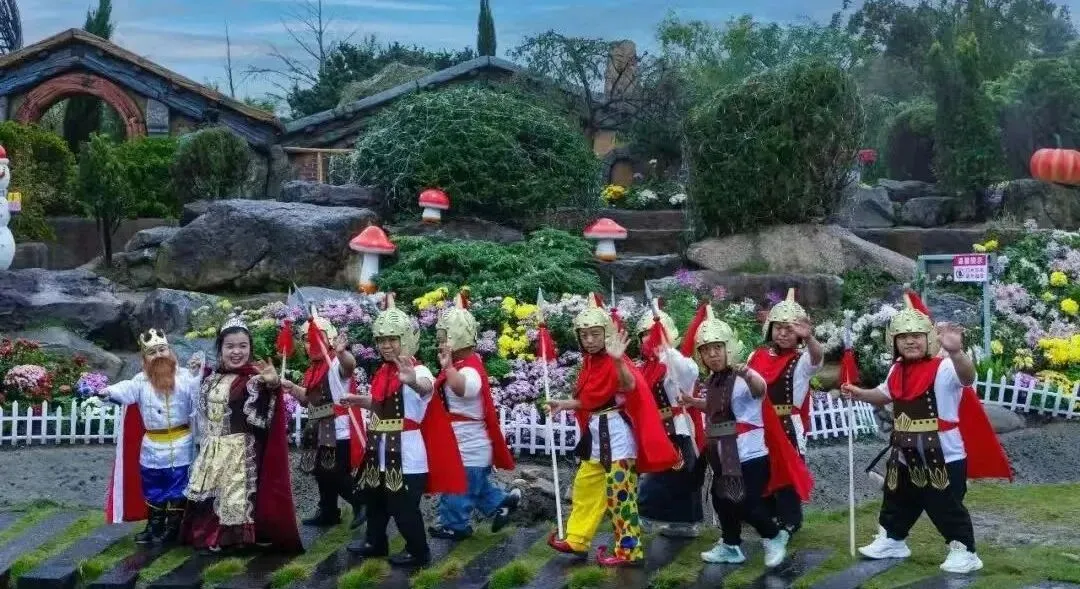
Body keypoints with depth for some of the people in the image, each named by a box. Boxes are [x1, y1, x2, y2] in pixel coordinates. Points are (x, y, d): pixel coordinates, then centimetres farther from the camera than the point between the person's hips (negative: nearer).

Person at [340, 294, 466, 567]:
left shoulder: (417, 370, -18)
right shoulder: (383, 372, 9)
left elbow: (427, 387, -44)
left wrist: (413, 382, -66)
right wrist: (358, 401, 17)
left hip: (406, 452, -9)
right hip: (381, 449, 9)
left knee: (404, 506, -2)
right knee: (374, 498, 23)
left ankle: (417, 552, 15)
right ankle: (375, 542, 41)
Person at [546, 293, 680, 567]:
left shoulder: (614, 362, -16)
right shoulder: (589, 363, 11)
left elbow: (631, 386, -38)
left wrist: (618, 360, -55)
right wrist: (563, 404, 15)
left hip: (616, 433, -10)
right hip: (596, 434, 10)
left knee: (619, 495, -6)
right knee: (584, 487, 18)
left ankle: (630, 551, 2)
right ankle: (576, 539, 31)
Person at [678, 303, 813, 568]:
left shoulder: (744, 378, -18)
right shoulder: (711, 382, 7)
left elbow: (760, 389, -42)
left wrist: (748, 375, -63)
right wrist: (693, 402, 15)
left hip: (750, 455, -8)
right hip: (723, 456, 8)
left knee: (747, 505, -9)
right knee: (722, 499, 14)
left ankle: (775, 536, 16)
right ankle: (730, 546, 31)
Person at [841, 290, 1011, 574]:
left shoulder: (943, 368, -19)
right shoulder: (897, 371, 6)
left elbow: (967, 376, -42)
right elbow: (886, 395, 26)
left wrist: (955, 352, -63)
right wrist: (860, 394, 9)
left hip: (943, 454, -8)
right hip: (905, 454, 8)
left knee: (946, 507, 1)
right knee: (897, 500, 22)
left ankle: (964, 551, 15)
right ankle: (891, 539, 40)